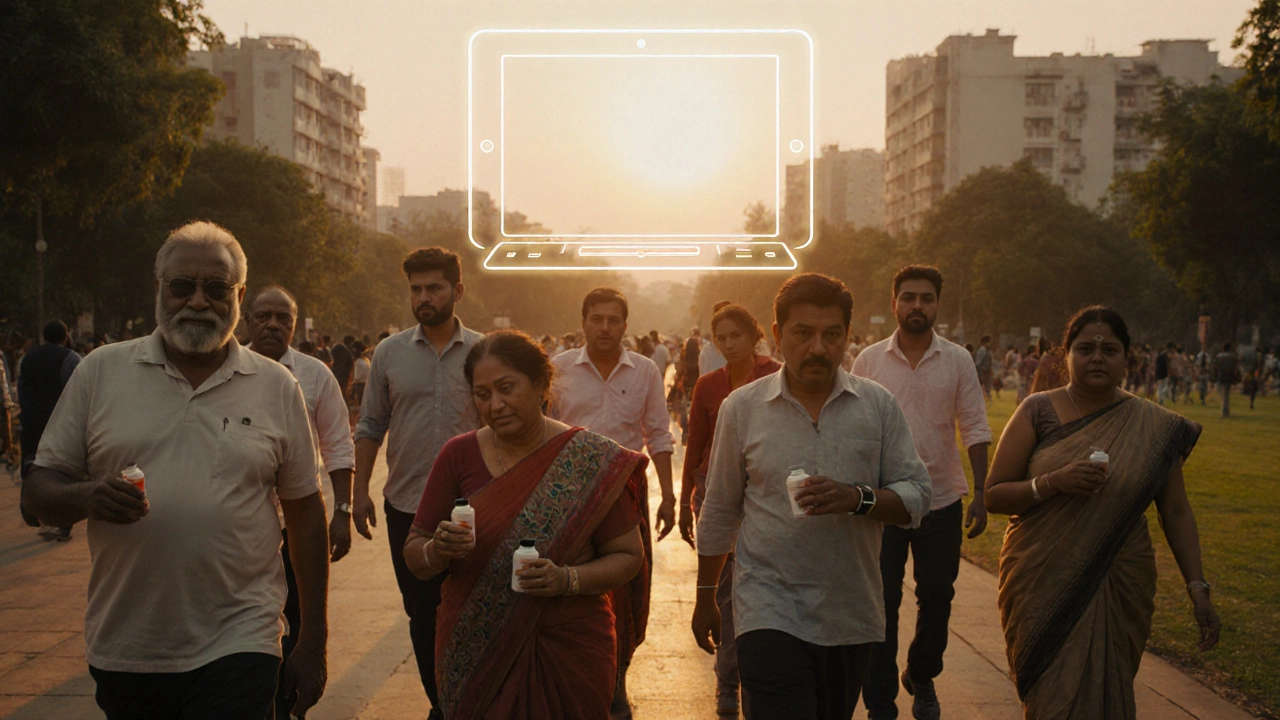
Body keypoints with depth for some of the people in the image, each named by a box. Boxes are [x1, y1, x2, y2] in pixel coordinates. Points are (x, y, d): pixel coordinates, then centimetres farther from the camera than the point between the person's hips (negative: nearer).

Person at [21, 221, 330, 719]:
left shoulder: (276, 388, 4)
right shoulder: (101, 371, 4)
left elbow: (305, 511, 7)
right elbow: (39, 491, 6)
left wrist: (312, 641, 5)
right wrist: (88, 497, -18)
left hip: (237, 648, -1)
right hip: (122, 653, 2)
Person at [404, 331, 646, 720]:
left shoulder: (592, 459, -8)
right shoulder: (459, 455, -1)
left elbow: (628, 555, -4)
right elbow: (414, 556, 4)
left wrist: (568, 579, -21)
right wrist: (438, 551, -18)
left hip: (569, 652, -1)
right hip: (475, 654, 2)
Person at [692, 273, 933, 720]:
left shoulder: (878, 406, 2)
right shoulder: (742, 408, 0)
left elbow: (918, 496, 0)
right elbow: (719, 512, 7)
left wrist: (857, 498, -19)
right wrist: (705, 598, 12)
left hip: (853, 615, 2)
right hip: (770, 613, -2)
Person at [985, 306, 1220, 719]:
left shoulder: (1155, 427, 1)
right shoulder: (1037, 413, -3)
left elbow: (1175, 511, 3)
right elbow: (993, 495, -4)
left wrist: (1197, 587, -4)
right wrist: (1053, 481, -20)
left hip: (1117, 589, 1)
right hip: (1042, 587, -1)